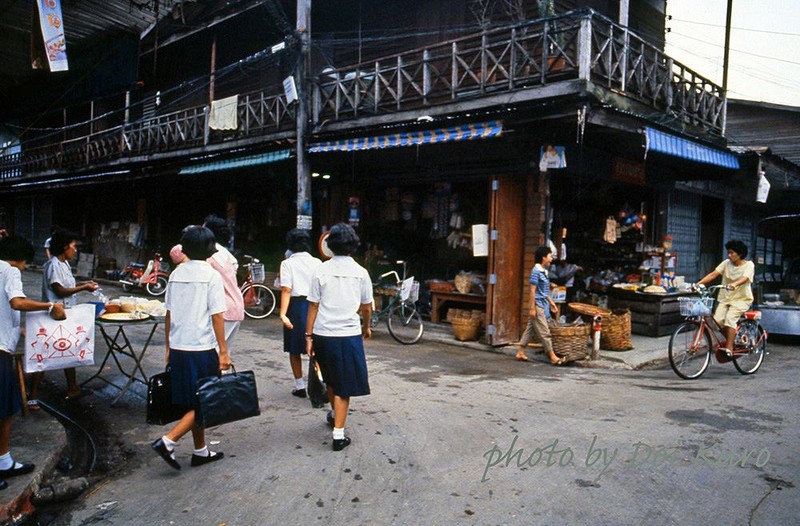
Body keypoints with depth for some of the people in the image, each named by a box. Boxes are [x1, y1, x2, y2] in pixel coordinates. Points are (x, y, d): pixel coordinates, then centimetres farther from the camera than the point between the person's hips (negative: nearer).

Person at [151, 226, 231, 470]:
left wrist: (169, 347, 17)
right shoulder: (211, 275, -11)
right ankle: (167, 441, -4)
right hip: (201, 349, -7)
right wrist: (223, 351, -8)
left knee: (193, 402, 16)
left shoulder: (176, 274, 7)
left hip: (178, 348, 7)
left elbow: (169, 313, 10)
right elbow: (217, 316, -13)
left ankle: (201, 451, 25)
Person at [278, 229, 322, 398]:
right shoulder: (317, 263, 2)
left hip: (297, 305, -2)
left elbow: (286, 290, -15)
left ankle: (300, 386, 18)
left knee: (294, 349, 12)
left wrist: (283, 314, -20)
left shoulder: (288, 263, -5)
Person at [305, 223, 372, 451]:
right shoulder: (360, 272, -2)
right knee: (344, 385, 6)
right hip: (348, 334, -2)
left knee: (330, 379, 23)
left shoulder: (321, 271, -2)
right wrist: (366, 327, 25)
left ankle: (334, 414, 46)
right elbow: (366, 306, 7)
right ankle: (338, 435, 3)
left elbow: (313, 306, -3)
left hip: (323, 334, 2)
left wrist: (309, 335, 4)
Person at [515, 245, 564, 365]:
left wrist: (552, 303, 21)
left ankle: (520, 353, 18)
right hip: (538, 305, -9)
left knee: (530, 329, 12)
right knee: (544, 332, -3)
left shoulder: (544, 271, 12)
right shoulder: (536, 271, -15)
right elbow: (533, 290, -16)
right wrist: (532, 308, -17)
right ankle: (553, 357, 2)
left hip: (543, 305, 9)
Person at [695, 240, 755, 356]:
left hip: (741, 299, -4)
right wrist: (699, 283, -21)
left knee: (730, 318, -28)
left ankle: (728, 348, -24)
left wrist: (734, 284, -48)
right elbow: (713, 274, -6)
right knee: (717, 319, -15)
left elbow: (744, 279, -27)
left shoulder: (749, 265, -7)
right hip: (725, 297, 4)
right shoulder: (726, 263, 5)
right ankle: (732, 340, 11)